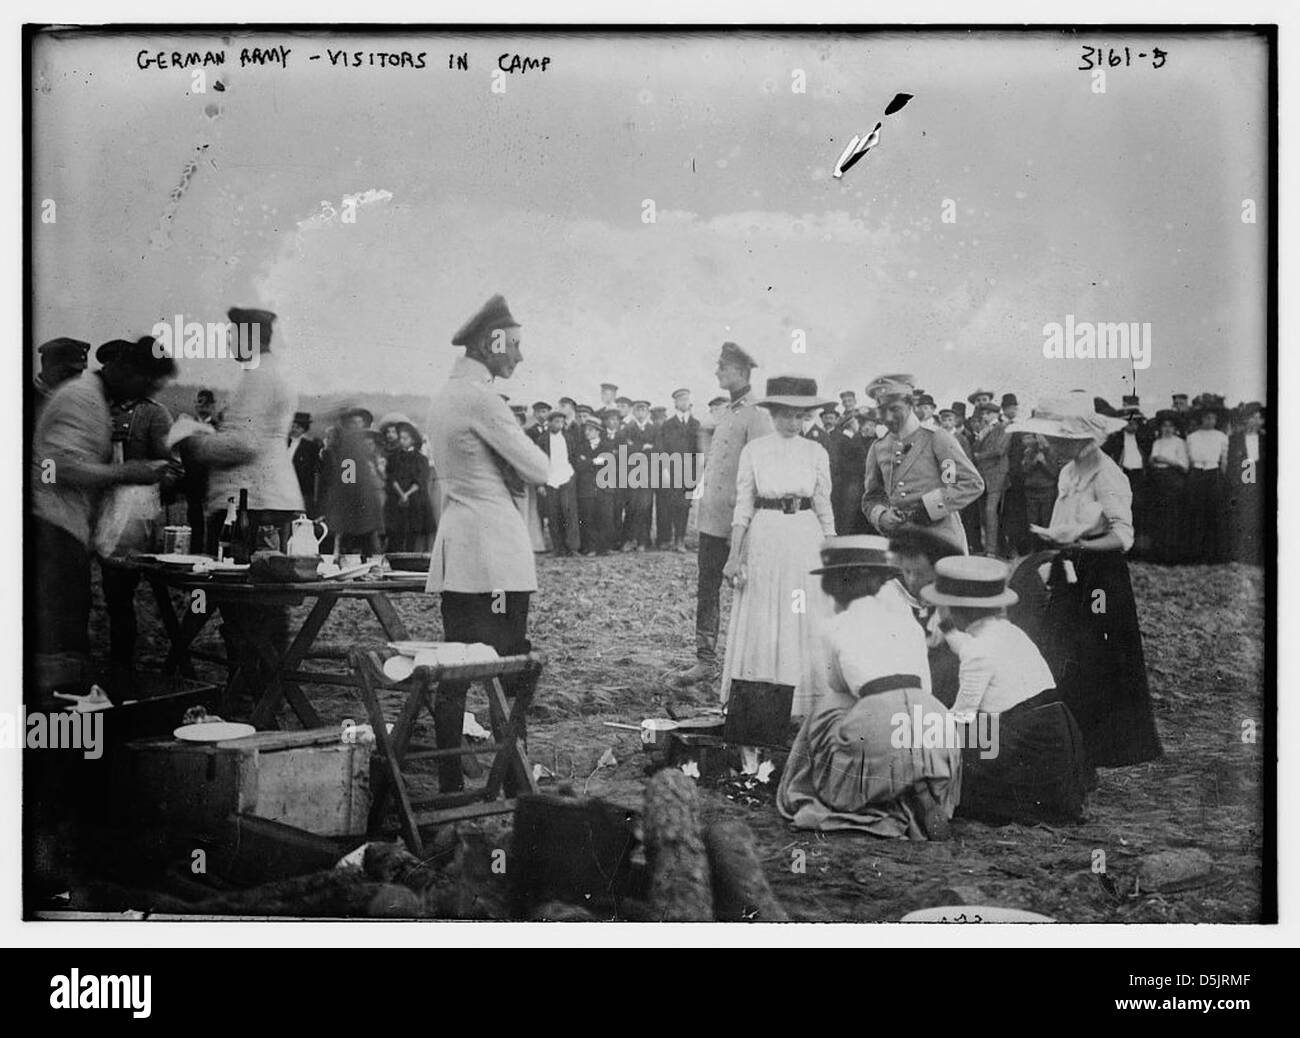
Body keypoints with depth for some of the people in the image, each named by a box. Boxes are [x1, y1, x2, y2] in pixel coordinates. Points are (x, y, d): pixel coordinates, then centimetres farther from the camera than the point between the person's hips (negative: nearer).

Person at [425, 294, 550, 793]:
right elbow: (537, 470, -13)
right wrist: (538, 459, 9)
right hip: (494, 550, -9)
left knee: (456, 672, 9)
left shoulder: (444, 396, 16)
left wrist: (506, 471, 9)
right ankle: (514, 788, 0)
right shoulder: (481, 399, -14)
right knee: (507, 673, -4)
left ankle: (449, 786, 13)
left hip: (455, 548, 9)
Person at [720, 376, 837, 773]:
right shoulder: (753, 450, 3)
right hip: (764, 542, -2)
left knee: (803, 633, 2)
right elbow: (743, 506, 2)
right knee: (758, 634, -5)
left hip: (805, 542, 2)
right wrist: (734, 555, -5)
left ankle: (802, 721, 8)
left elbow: (824, 509, 11)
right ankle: (749, 739, -5)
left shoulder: (816, 452, 7)